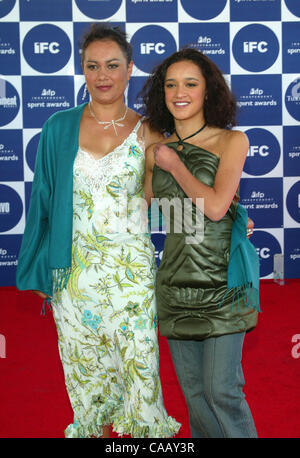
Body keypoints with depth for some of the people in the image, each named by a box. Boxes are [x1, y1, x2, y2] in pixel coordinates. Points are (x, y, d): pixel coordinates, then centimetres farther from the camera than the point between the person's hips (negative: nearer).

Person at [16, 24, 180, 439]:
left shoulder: (146, 132, -2)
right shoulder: (59, 128, 2)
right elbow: (44, 200, 7)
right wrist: (39, 268, 7)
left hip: (130, 268, -1)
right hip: (73, 268, 2)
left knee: (138, 358, 3)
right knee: (83, 361, 12)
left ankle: (145, 428, 25)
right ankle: (90, 427, 34)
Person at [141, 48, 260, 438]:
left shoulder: (232, 141, -1)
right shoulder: (156, 152, 9)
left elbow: (216, 206, -14)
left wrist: (175, 165, -5)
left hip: (222, 279, -4)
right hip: (176, 283, 4)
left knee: (221, 390, -6)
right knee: (193, 391, 9)